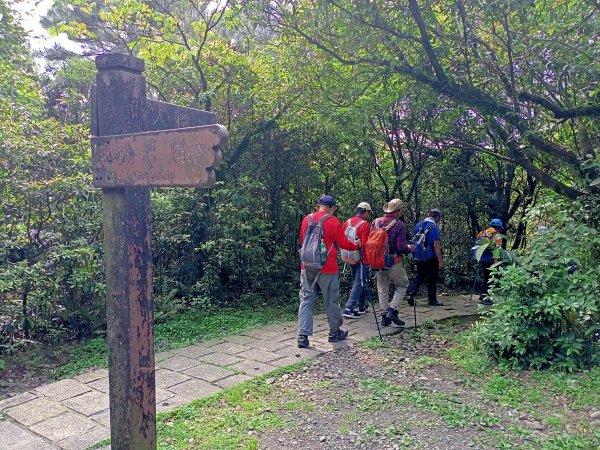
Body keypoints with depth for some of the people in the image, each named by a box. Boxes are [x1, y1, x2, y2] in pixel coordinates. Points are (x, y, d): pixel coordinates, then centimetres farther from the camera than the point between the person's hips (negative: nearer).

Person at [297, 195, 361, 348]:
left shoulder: (306, 219, 4)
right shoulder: (333, 221, -9)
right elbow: (343, 243, -4)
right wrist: (356, 245, 15)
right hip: (327, 268, -3)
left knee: (306, 301, 5)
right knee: (331, 301, 11)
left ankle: (303, 336, -1)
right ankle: (335, 333, 24)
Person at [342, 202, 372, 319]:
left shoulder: (347, 222, 6)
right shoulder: (365, 225, -15)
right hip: (361, 258, -7)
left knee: (357, 281, 19)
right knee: (359, 283, -1)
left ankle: (361, 306, 29)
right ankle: (348, 309, -5)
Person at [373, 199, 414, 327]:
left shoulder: (376, 222, 0)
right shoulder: (399, 225, -15)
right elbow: (401, 247, -17)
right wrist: (409, 249, 4)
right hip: (394, 262, -5)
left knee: (382, 289, 14)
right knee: (402, 285, 15)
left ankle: (384, 316, 17)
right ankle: (393, 310, 4)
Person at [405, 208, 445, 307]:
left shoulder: (418, 225, 5)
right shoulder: (434, 228, -15)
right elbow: (436, 245, -20)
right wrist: (440, 261, -18)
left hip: (418, 257, 6)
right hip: (431, 258, -5)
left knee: (419, 277, 16)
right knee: (432, 279, 8)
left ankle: (410, 294, 0)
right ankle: (432, 300, 18)